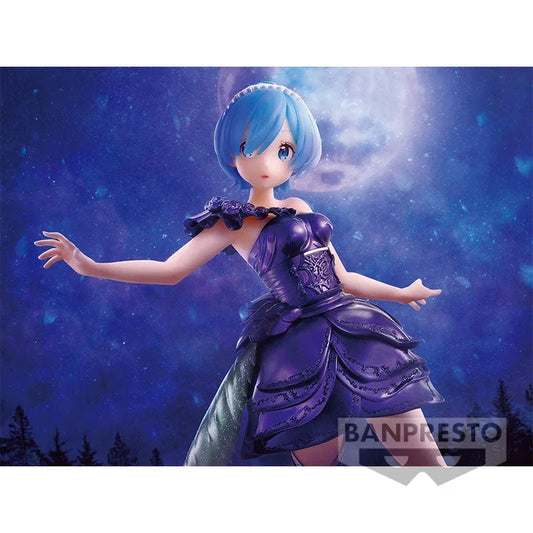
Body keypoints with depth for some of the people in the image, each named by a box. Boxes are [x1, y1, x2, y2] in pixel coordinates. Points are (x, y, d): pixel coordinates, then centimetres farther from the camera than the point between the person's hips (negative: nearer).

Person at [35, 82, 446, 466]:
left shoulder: (300, 210, 13)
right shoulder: (235, 224, 1)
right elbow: (170, 270, -2)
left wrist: (399, 293, 28)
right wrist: (90, 266, -9)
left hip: (354, 332, 5)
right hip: (300, 349, -4)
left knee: (421, 452, 3)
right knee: (319, 458, 5)